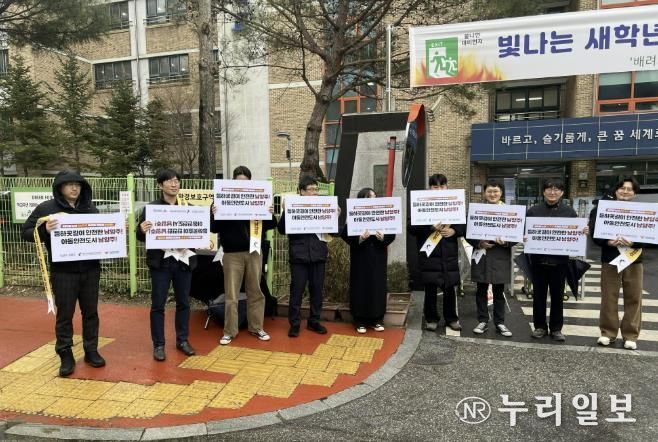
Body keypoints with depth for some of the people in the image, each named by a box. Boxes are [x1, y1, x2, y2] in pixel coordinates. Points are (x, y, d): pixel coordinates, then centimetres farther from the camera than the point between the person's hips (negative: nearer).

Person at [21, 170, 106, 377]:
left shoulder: (90, 208, 7)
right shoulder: (46, 208, -3)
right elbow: (26, 232, -2)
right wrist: (44, 230, -22)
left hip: (90, 269, 3)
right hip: (63, 271, -3)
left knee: (90, 311, 11)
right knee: (64, 314, 6)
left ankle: (91, 351, 25)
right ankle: (66, 355, 20)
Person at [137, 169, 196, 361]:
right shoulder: (151, 207, -2)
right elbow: (141, 236, -2)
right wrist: (142, 230, -24)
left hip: (183, 260, 3)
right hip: (160, 261, -2)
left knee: (183, 302, 11)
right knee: (158, 304, 3)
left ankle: (182, 340, 25)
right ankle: (158, 345, 15)